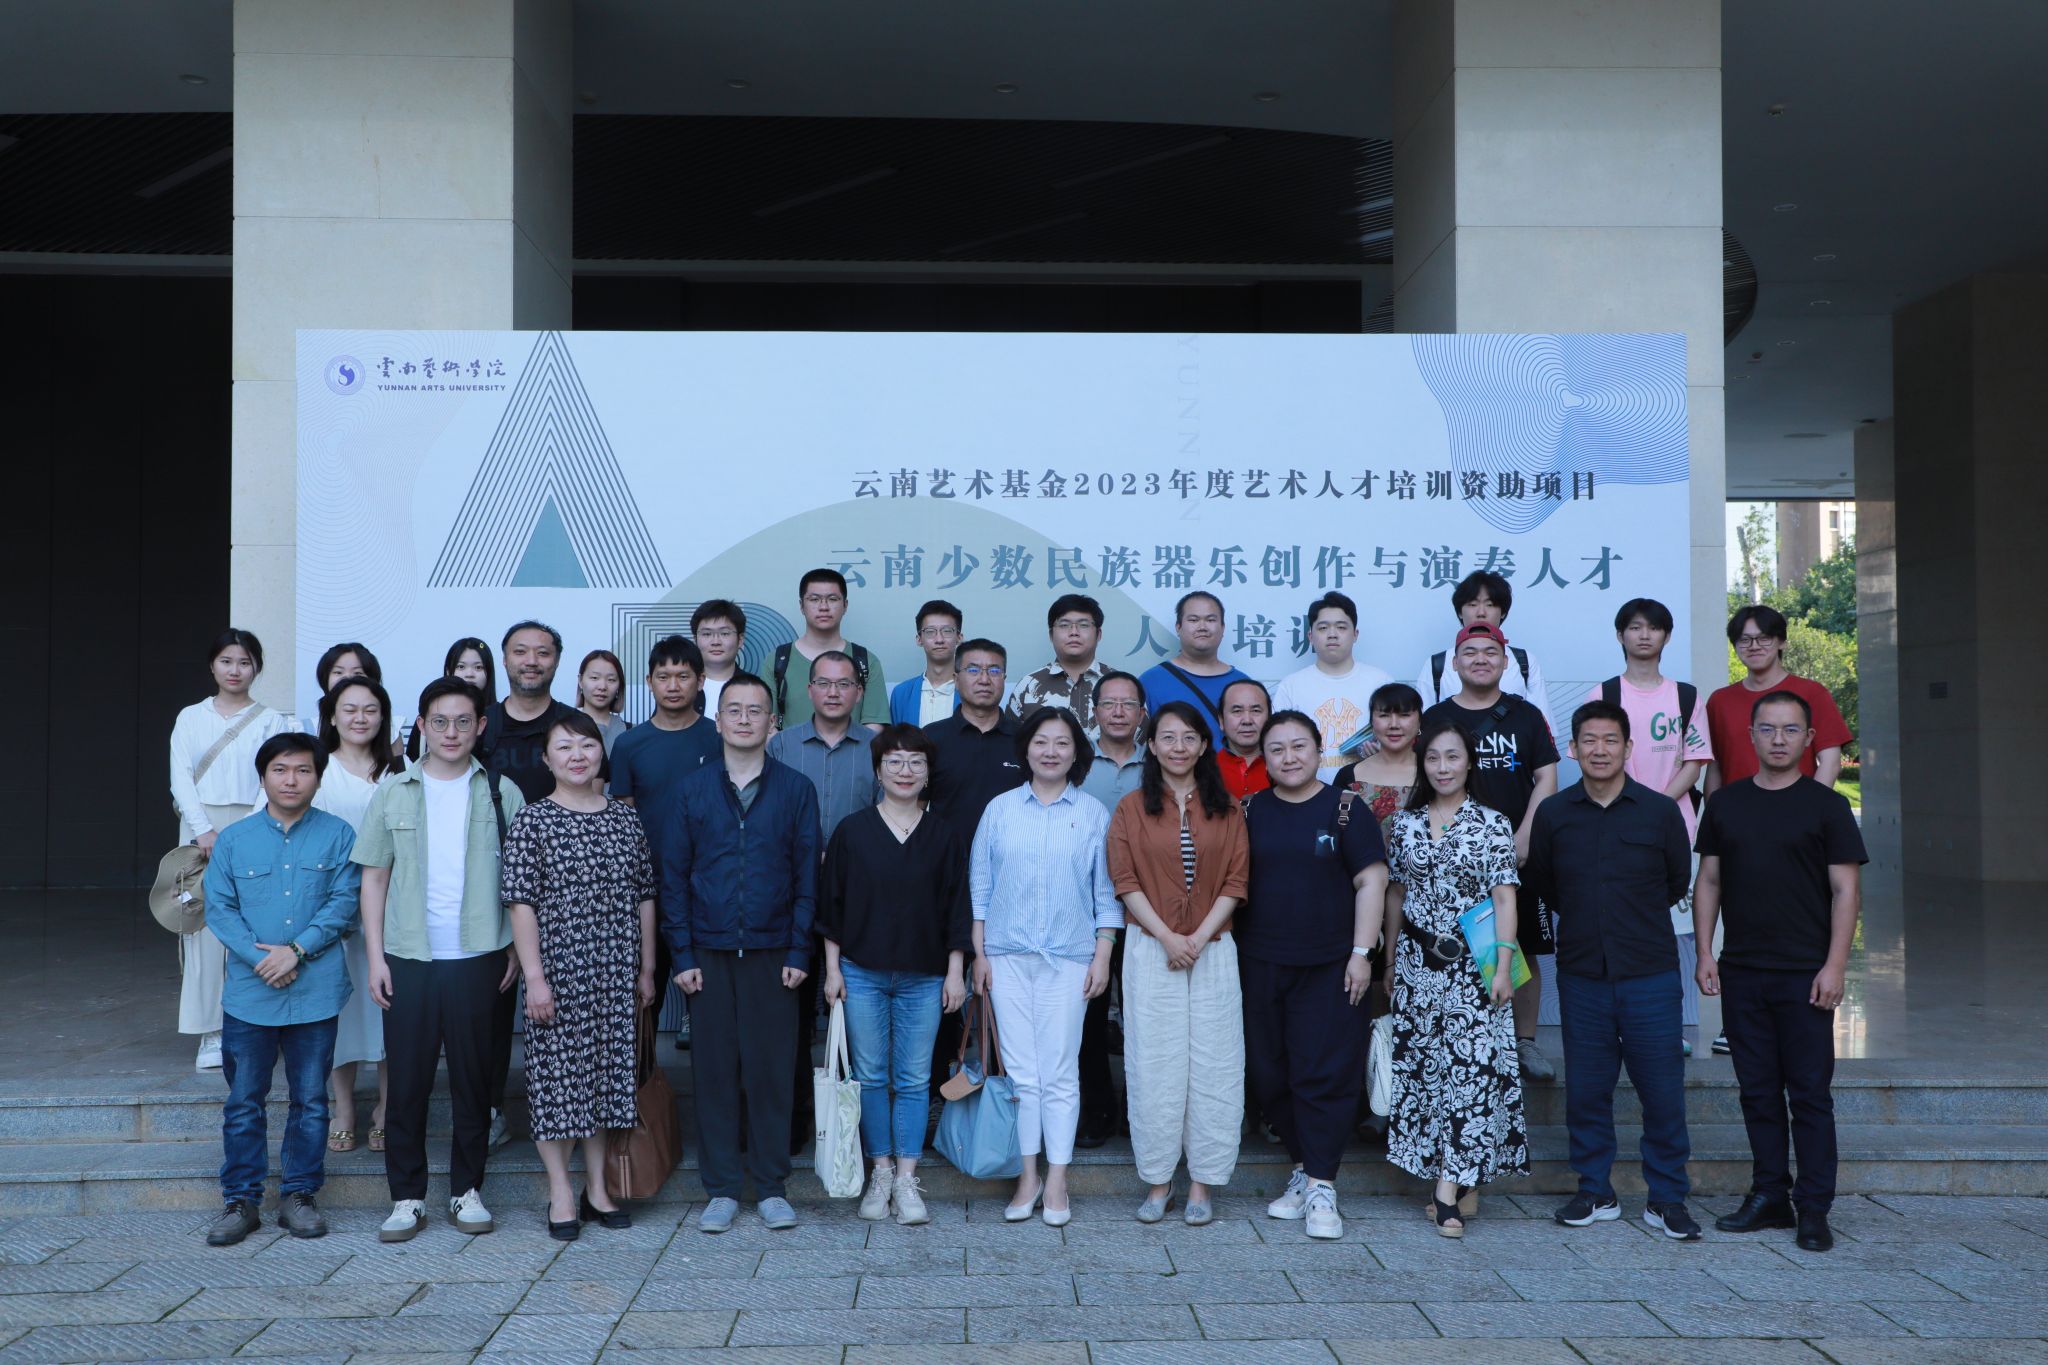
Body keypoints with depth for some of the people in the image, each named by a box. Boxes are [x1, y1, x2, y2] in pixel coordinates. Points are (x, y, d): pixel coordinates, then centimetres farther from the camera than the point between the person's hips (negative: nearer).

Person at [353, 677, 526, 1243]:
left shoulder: (501, 792, 4)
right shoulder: (393, 792, 6)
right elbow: (374, 877, 7)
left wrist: (519, 949, -2)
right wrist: (375, 955, 1)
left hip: (479, 957, 0)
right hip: (409, 957, 1)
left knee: (474, 1078, 7)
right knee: (407, 1079, 4)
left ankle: (467, 1189, 20)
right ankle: (407, 1196, 15)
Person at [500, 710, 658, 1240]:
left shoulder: (625, 818, 6)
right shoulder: (532, 821, -5)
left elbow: (644, 897, 10)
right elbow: (521, 903, -8)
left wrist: (646, 968, 8)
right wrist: (534, 976, -14)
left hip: (616, 974, 4)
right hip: (558, 970, -4)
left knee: (606, 1072, 10)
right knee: (556, 1073, 2)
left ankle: (598, 1188, 23)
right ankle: (561, 1194, 15)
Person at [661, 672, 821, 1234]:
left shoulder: (796, 790, 3)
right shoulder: (691, 791, 5)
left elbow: (808, 876, 3)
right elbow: (673, 877, 5)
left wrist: (799, 952, -4)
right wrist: (683, 955, -2)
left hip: (772, 953, -1)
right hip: (709, 954, 1)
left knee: (772, 1070, 3)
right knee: (714, 1070, 5)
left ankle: (771, 1186, 16)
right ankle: (721, 1189, 16)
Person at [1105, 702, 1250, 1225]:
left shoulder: (1226, 809, 7)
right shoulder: (1131, 809, 4)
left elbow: (1235, 880, 2)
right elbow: (1125, 881, -2)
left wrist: (1199, 936, -9)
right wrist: (1166, 936, -12)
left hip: (1214, 949, 1)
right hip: (1150, 950, -1)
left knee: (1212, 1064, 1)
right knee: (1154, 1065, 1)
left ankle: (1202, 1183, 11)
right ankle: (1158, 1181, 11)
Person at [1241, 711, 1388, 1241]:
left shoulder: (1345, 810, 0)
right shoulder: (1250, 812, 7)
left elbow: (1371, 882, -2)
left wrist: (1361, 952, -8)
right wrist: (1228, 950, 7)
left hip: (1328, 966, -3)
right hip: (1260, 965, 3)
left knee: (1325, 1073, -4)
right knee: (1269, 1074, 7)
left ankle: (1320, 1186, 3)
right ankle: (1302, 1167, 23)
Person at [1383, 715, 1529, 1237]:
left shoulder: (1492, 824, -1)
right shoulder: (1404, 823, 8)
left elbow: (1504, 899, -3)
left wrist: (1503, 965, -10)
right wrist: (1390, 959, 15)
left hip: (1473, 963, -3)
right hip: (1417, 962, 3)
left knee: (1473, 1064, -9)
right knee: (1422, 1062, 2)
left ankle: (1451, 1181, -4)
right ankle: (1461, 1183, 13)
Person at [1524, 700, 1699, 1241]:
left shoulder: (1660, 811, 0)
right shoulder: (1552, 814, 3)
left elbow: (1678, 882, 14)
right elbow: (1537, 883, 16)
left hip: (1650, 973, -1)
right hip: (1580, 973, 1)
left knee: (1662, 1090, 2)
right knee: (1586, 1090, 7)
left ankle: (1667, 1199, 16)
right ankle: (1595, 1192, 21)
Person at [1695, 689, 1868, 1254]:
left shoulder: (1826, 806, 0)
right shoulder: (1725, 803, 9)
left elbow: (1846, 889, -3)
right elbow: (1708, 881, 12)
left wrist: (1834, 965, -10)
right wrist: (1704, 952, 4)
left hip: (1804, 974, -3)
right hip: (1740, 972, 3)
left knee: (1810, 1092, 0)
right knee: (1758, 1091, 10)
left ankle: (1813, 1209, 8)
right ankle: (1769, 1196, 20)